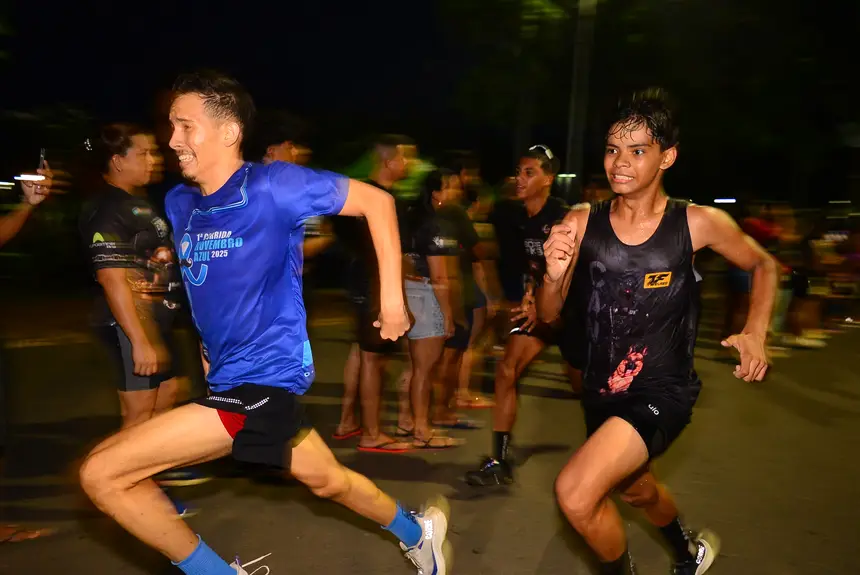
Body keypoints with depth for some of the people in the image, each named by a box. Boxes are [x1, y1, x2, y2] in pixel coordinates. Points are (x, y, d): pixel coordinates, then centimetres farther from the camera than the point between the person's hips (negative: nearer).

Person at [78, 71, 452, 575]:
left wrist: (392, 296, -8)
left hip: (262, 380, -8)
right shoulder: (179, 205, 8)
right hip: (231, 376, 8)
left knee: (102, 473, -11)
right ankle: (418, 534, 48)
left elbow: (376, 200, -7)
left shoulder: (272, 185, -13)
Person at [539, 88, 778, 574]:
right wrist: (555, 275, -27)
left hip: (662, 392, -5)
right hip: (602, 389, 5)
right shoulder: (581, 223, -9)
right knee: (634, 488, 29)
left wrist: (756, 333, -10)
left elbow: (764, 265, 5)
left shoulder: (697, 223, -14)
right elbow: (550, 315, -6)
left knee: (576, 494, -22)